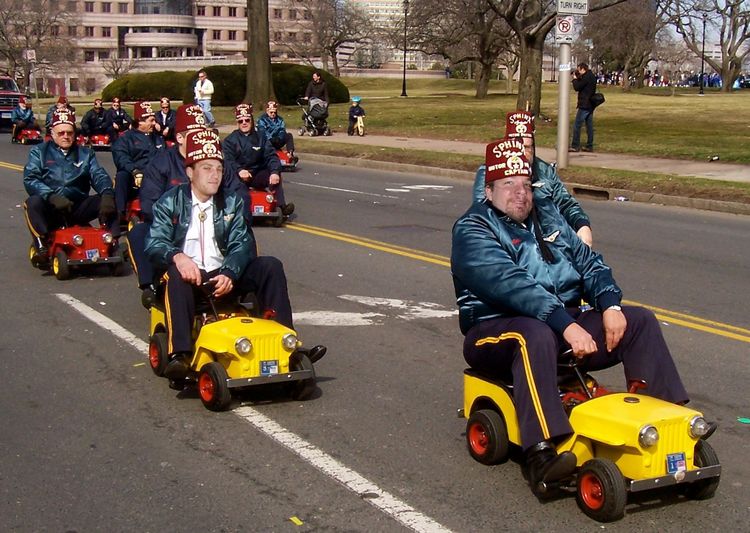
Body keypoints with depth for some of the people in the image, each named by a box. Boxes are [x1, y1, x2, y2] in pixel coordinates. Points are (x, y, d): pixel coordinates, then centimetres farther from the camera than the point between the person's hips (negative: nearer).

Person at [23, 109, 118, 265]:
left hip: (78, 208, 2)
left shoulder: (85, 153, 17)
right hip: (50, 209, -2)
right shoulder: (39, 152, 9)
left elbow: (99, 176, 3)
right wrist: (52, 196, -26)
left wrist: (107, 194, -22)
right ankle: (42, 247, -33)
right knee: (33, 202, -34)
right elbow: (30, 180, -6)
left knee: (108, 201, -20)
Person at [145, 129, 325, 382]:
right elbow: (154, 243, -9)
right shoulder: (170, 202, 3)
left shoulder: (232, 203, 11)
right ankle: (180, 354, -47)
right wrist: (177, 256, -33)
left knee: (271, 266, -16)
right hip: (189, 274, -3)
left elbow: (242, 243, -1)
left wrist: (229, 273, -22)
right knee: (177, 274, -37)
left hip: (224, 276, 3)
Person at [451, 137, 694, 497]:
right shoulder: (472, 231, -7)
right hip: (497, 332, -7)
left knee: (640, 321, -4)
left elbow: (587, 261, 13)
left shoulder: (546, 216, 18)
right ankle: (542, 452, -49)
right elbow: (511, 284, -23)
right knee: (536, 334, -40)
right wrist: (565, 325, -33)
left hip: (567, 323, 7)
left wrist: (610, 305, -8)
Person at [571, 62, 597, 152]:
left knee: (577, 125, -5)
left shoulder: (586, 77, -15)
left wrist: (575, 79, 0)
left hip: (584, 105, -10)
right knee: (589, 126, 9)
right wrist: (578, 78, 7)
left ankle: (575, 146, -5)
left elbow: (577, 87, -15)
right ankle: (589, 146, 12)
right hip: (590, 105, 10)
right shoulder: (592, 76, 15)